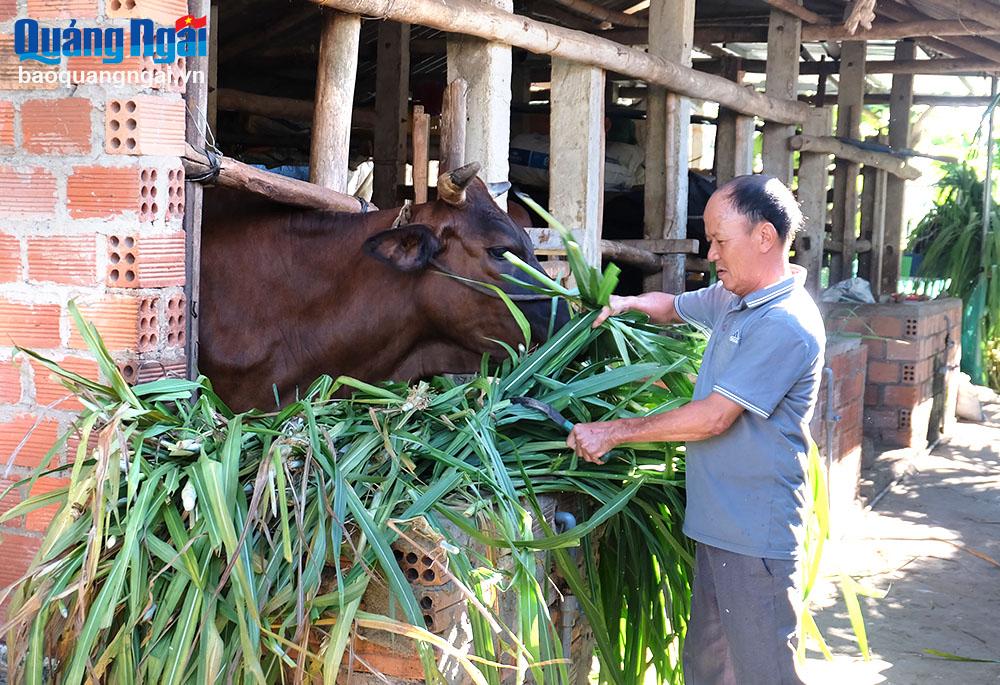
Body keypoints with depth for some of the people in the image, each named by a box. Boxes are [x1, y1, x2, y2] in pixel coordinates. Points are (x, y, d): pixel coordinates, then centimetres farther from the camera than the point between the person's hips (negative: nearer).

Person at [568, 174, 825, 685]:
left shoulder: (786, 326, -20)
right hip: (717, 526, 9)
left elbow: (713, 417, -22)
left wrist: (612, 433, -15)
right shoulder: (729, 299, 10)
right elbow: (673, 307, 30)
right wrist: (625, 304, 7)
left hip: (755, 538, -9)